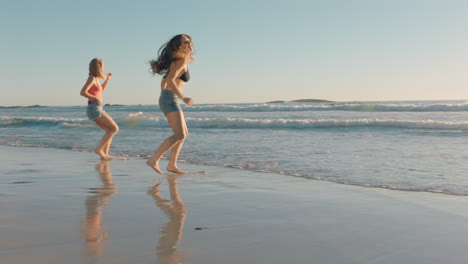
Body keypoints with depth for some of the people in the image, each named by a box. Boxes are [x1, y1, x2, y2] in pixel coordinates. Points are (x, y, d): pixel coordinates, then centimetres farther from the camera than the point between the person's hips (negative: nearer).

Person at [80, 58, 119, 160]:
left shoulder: (95, 78, 15)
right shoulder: (92, 78, -11)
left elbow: (100, 90, 34)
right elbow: (82, 92, -21)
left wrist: (107, 79, 26)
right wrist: (96, 98, -16)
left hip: (97, 109, 9)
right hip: (94, 109, -9)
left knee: (110, 130, 12)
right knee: (115, 128, -8)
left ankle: (104, 154, 6)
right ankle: (99, 149, -10)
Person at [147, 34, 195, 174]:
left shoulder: (178, 61, 20)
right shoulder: (181, 61, -9)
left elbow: (164, 81, 25)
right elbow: (170, 80, -21)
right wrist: (183, 98, -20)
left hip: (167, 99, 10)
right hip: (170, 99, -10)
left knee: (184, 134, 13)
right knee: (179, 135, -16)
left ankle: (172, 165, 13)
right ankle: (154, 160, -17)